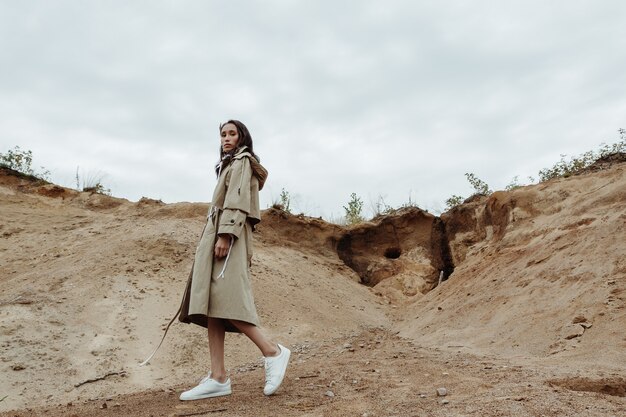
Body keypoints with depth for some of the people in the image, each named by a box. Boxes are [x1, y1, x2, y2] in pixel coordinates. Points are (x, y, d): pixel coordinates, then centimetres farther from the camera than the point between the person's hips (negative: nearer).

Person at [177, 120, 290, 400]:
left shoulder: (242, 161, 2)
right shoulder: (230, 165, 29)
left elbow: (237, 200, -12)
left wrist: (225, 234, -23)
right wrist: (215, 237, 20)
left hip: (229, 234, -9)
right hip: (216, 234, 10)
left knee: (223, 296, -22)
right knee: (209, 302, -2)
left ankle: (272, 351, -13)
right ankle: (218, 378, -6)